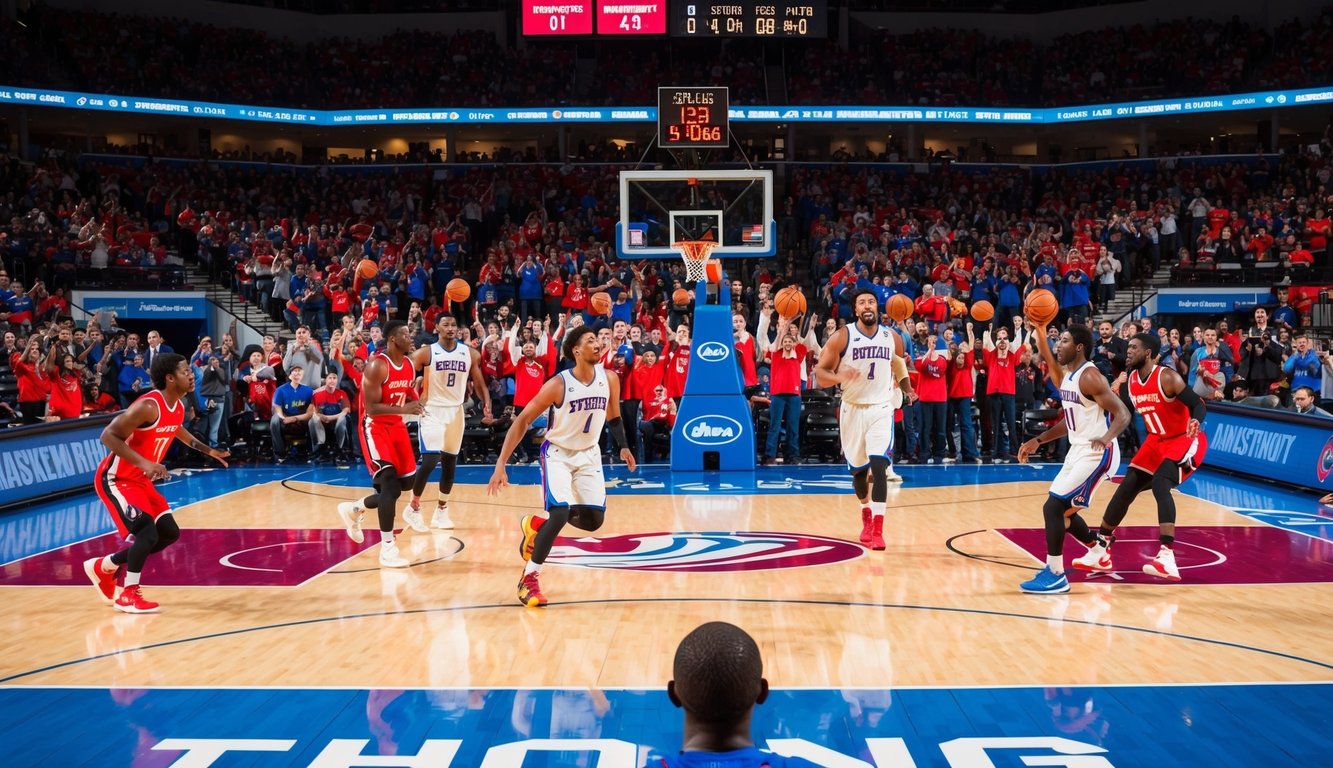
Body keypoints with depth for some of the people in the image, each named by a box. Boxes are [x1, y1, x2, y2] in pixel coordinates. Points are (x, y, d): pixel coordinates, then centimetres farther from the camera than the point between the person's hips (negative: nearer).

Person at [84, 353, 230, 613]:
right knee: (148, 532, -20)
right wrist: (144, 463, -37)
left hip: (140, 480, 9)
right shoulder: (148, 406, -27)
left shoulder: (179, 406, 2)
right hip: (116, 479, -9)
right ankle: (128, 595, -2)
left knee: (170, 533, 10)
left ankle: (104, 566, 24)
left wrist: (207, 450, 28)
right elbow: (108, 435, -29)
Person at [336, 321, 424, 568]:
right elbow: (371, 408, -24)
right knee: (390, 482, -17)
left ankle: (355, 509, 32)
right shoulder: (377, 366, -20)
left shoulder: (409, 365, 4)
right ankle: (387, 548, -10)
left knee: (406, 482, 10)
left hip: (396, 426, 8)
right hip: (375, 427, -8)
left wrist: (417, 403, -6)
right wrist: (404, 409, -35)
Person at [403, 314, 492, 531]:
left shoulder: (470, 354, 2)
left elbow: (479, 384, 8)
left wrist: (487, 406, -7)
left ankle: (441, 511, 22)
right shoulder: (425, 353, -8)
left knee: (450, 464, 9)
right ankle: (413, 508, 2)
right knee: (430, 460, -15)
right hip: (432, 410, -4)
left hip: (456, 411, 4)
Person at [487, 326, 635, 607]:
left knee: (594, 520, -1)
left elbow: (613, 417, 12)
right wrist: (500, 465, -22)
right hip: (558, 453, -5)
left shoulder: (609, 380, -8)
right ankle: (529, 578, -8)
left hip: (588, 454, 5)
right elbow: (522, 421, -17)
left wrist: (623, 447, -5)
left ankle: (536, 524, 24)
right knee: (560, 512, -23)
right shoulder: (558, 384, -22)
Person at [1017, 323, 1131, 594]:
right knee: (1064, 510, 18)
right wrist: (1037, 441, 19)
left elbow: (1122, 413, -22)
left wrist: (1107, 438, -40)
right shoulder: (1067, 376, 11)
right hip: (1078, 451, 10)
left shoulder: (1090, 376, -17)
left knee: (1053, 506, -13)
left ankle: (1055, 575, -6)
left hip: (1096, 454, -10)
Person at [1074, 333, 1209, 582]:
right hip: (1157, 440, 8)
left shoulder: (1167, 377, -22)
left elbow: (1198, 404, -24)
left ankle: (1167, 558, -35)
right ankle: (1100, 551, 17)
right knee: (1127, 487, 5)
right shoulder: (1131, 380, -1)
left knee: (1160, 484, -29)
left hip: (1185, 439, -8)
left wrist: (1195, 421, -45)